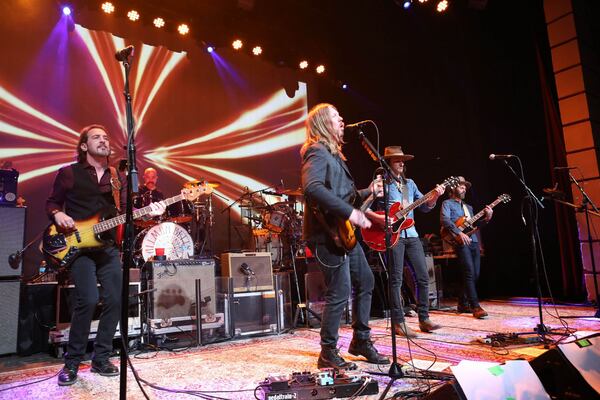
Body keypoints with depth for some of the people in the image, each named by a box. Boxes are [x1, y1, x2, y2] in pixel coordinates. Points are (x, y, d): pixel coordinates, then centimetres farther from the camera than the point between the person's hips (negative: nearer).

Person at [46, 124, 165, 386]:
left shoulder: (118, 178, 13)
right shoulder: (68, 173, 3)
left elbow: (125, 211, 9)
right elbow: (51, 202, 10)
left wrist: (147, 211, -9)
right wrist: (58, 215, -12)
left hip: (108, 245, 4)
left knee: (115, 300, -1)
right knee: (88, 300, -19)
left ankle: (101, 359, 16)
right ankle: (72, 362, 2)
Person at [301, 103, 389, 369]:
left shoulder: (333, 154, 21)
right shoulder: (317, 153, -11)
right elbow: (312, 188, -30)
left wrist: (367, 192, 18)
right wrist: (350, 212, -30)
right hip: (329, 234, -11)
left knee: (365, 282, 16)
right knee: (340, 292, -7)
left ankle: (361, 341, 30)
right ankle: (328, 353, 10)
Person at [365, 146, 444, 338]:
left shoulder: (410, 184, 18)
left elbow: (425, 207, 16)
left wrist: (434, 197, -2)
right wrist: (378, 218, -22)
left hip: (411, 235, 7)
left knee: (423, 277, 6)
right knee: (396, 279, -4)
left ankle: (424, 319, 17)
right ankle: (399, 323, 4)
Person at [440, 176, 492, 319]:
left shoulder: (468, 207, 29)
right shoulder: (447, 203, 5)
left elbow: (474, 224, 20)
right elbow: (444, 220, -13)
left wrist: (486, 218, 2)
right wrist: (459, 233, -23)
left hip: (473, 241, 8)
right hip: (460, 242, -8)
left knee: (475, 274, 5)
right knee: (469, 273, -16)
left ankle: (463, 304, 16)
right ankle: (475, 307, -17)